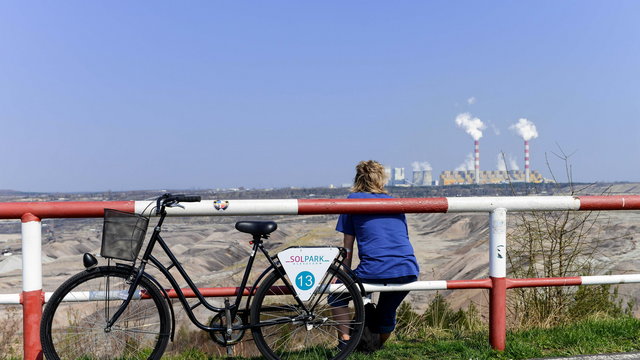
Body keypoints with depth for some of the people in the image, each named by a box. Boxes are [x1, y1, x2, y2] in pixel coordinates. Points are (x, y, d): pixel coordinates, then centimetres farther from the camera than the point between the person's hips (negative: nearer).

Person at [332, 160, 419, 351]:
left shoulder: (353, 199, 11)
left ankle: (345, 342, 8)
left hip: (375, 271, -4)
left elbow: (348, 248, 11)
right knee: (387, 314, 28)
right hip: (409, 271, 5)